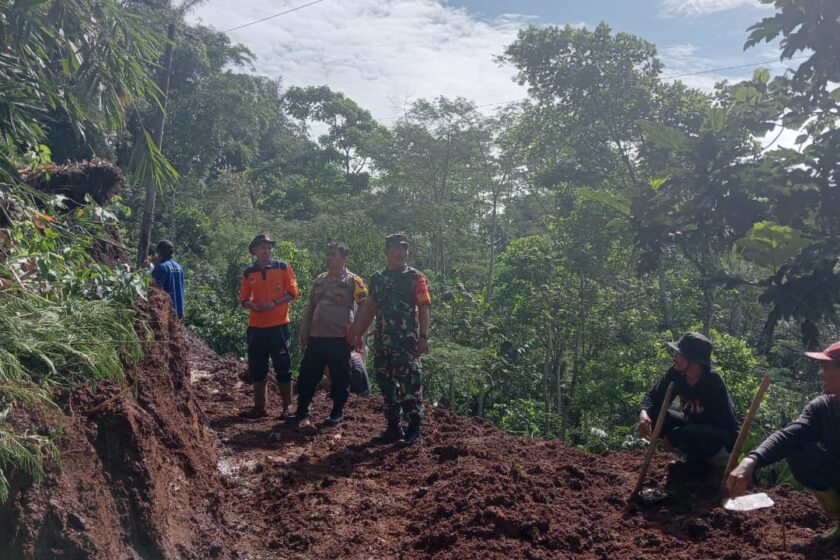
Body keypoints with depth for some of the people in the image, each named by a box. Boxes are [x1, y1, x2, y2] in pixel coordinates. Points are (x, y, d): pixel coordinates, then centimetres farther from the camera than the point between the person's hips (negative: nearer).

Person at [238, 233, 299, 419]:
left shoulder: (283, 267, 0)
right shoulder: (248, 273, 8)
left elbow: (293, 292, -2)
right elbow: (243, 299, 10)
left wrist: (274, 303, -15)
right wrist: (252, 306, -12)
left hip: (279, 325, -3)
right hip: (256, 327, 3)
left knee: (283, 368, 2)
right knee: (257, 369, 8)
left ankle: (287, 406, 11)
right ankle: (259, 406, 19)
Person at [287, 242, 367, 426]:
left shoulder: (352, 281, -5)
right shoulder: (319, 280, 14)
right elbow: (311, 307, 18)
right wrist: (304, 331, 15)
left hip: (340, 338, -5)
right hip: (316, 337, 6)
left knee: (339, 377, 5)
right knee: (307, 374, 8)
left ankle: (338, 412, 18)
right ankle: (302, 410, 20)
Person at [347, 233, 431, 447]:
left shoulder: (415, 277, -2)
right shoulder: (377, 278, 13)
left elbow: (423, 309, -7)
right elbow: (369, 308, 19)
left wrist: (424, 337, -14)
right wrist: (358, 333, 15)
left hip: (407, 341, -6)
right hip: (382, 341, 6)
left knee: (409, 383, -5)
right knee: (386, 382, 10)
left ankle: (414, 428, 5)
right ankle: (393, 427, 21)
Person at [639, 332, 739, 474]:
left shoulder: (713, 380, -29)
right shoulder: (676, 373, -12)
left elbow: (711, 421, -26)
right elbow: (654, 397, -5)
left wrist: (673, 436, -22)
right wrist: (644, 413, -28)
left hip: (723, 440, -7)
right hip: (695, 428, 7)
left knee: (690, 434, -37)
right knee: (653, 416, -10)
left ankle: (716, 464, -3)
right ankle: (696, 458, 6)